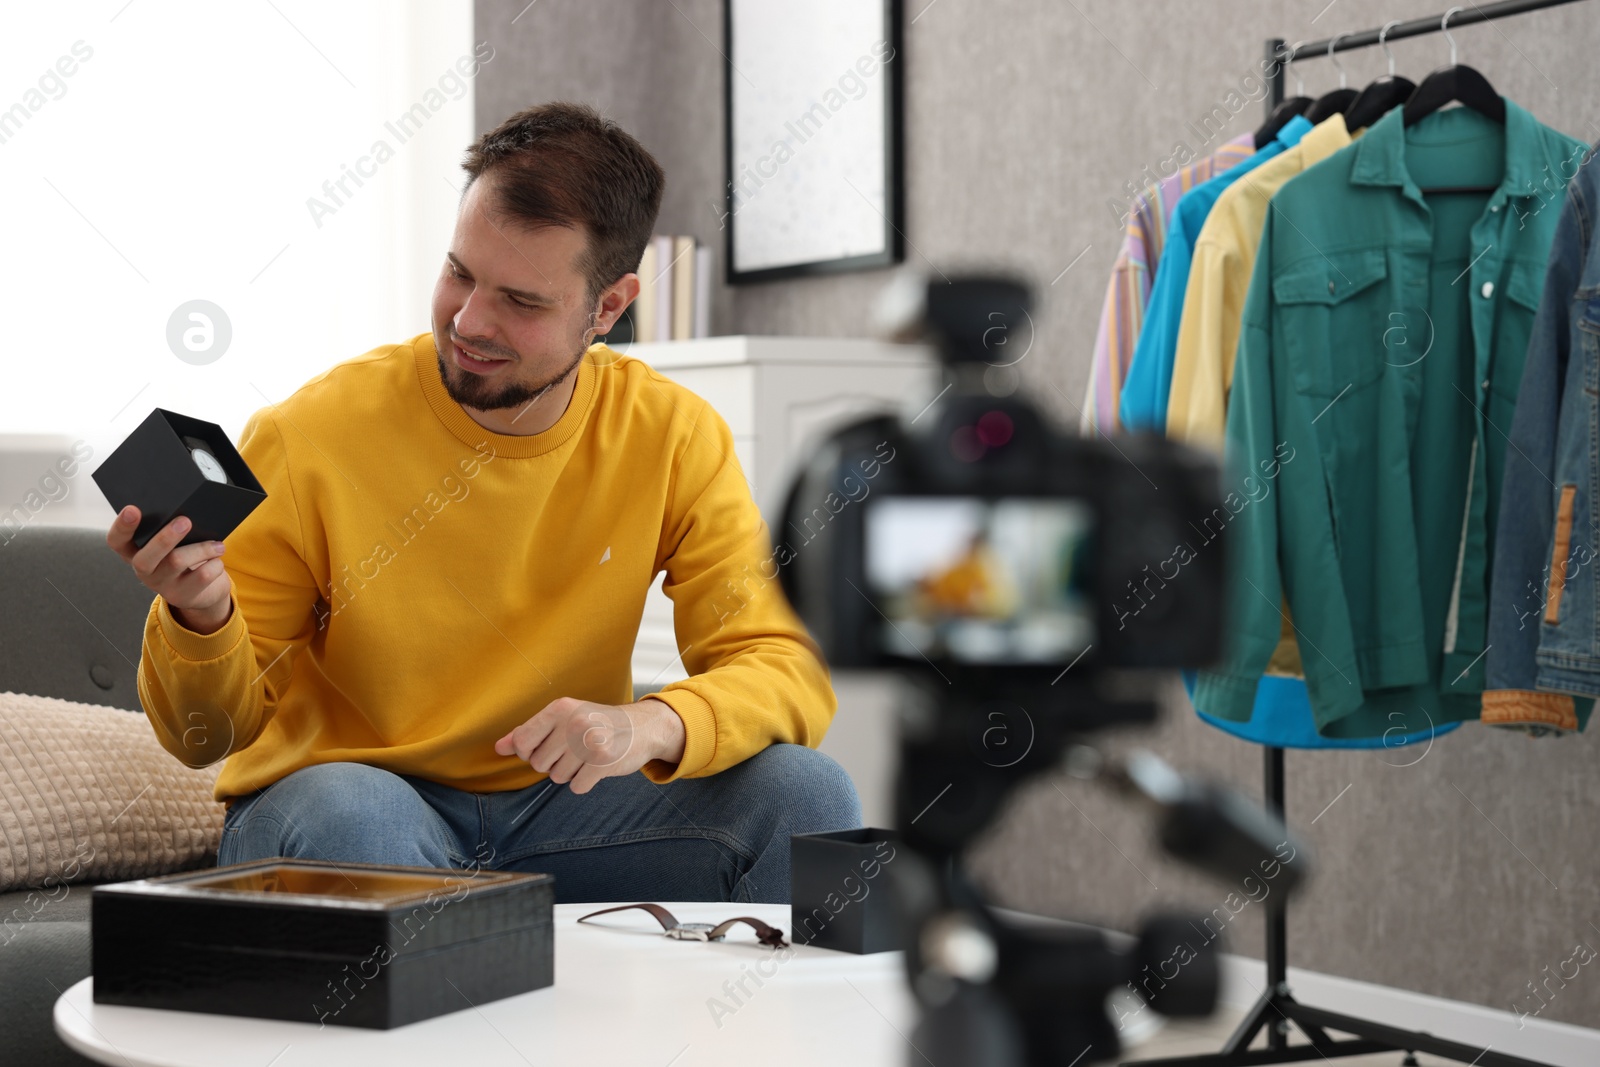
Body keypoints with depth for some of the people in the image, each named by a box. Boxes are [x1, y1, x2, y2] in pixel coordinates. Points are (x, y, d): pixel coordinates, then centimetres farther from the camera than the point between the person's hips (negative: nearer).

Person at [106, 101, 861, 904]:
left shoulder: (674, 440, -7)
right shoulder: (305, 439, -15)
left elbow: (790, 671, -12)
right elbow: (210, 735, -9)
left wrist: (649, 725, -33)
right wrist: (200, 617, -33)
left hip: (557, 805, 2)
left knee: (804, 793, -20)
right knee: (349, 811, -37)